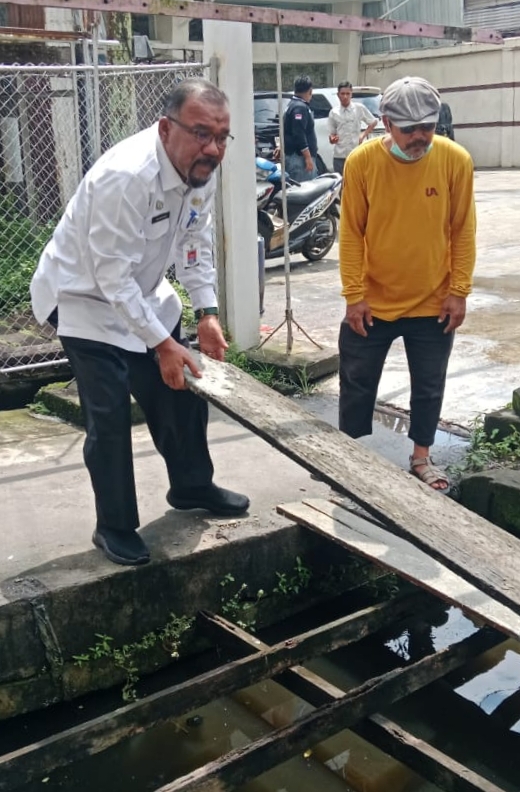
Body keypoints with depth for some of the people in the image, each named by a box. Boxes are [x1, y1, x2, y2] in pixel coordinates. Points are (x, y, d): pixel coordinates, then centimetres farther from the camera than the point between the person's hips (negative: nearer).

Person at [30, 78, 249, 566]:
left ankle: (191, 487, 34)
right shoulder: (126, 176, -35)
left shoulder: (200, 167, -10)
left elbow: (195, 241, 1)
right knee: (109, 417, -9)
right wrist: (162, 344, -29)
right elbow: (112, 276, -32)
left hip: (141, 292, 8)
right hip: (85, 297, -8)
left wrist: (207, 313, -8)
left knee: (182, 389, 12)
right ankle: (115, 527, 9)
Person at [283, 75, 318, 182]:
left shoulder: (293, 104, 18)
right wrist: (308, 157, -22)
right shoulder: (300, 107, -14)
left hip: (293, 155, 11)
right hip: (299, 157, -11)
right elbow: (299, 135, -22)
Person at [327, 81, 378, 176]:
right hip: (339, 156, 1)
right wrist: (332, 138, -16)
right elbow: (331, 134, 7)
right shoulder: (333, 112, 3)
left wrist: (363, 135, 1)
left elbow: (373, 122, 12)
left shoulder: (360, 108, 1)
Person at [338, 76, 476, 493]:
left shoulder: (456, 160, -10)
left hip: (433, 303, 1)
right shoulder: (361, 162, -12)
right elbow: (351, 232, -7)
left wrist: (459, 291, -5)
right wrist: (354, 295, -9)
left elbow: (463, 231, -3)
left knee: (429, 387, 14)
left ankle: (421, 458, 34)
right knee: (358, 385, 11)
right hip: (373, 302, 0)